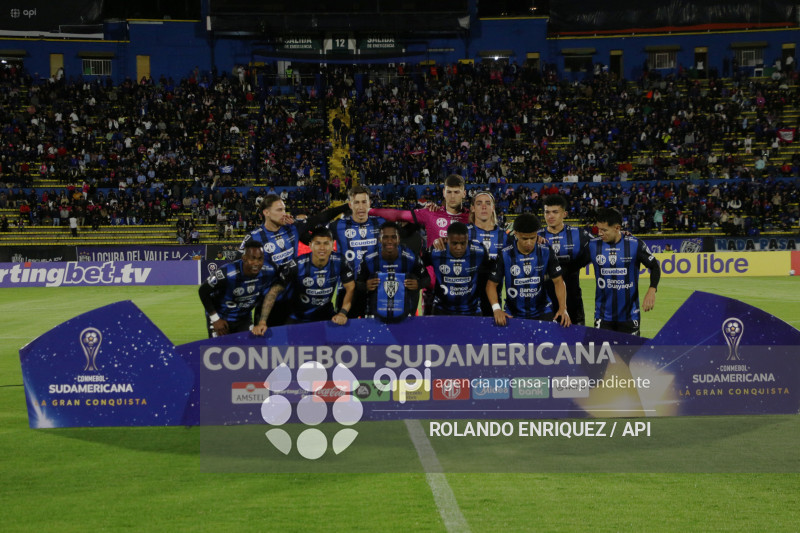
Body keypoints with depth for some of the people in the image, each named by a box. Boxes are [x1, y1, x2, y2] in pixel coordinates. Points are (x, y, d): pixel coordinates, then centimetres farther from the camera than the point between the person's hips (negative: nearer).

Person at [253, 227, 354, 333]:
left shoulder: (339, 262, -14)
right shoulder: (297, 266, -19)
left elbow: (350, 288, -3)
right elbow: (274, 291, -19)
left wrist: (342, 313, -18)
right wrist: (262, 322, -27)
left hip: (327, 317, 2)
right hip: (298, 320, -2)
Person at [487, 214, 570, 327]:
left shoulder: (546, 252, -6)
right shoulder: (505, 255, -9)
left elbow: (558, 281, -2)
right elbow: (492, 284, -4)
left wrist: (563, 308, -16)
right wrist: (496, 309, -21)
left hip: (542, 312, 0)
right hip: (513, 314, 0)